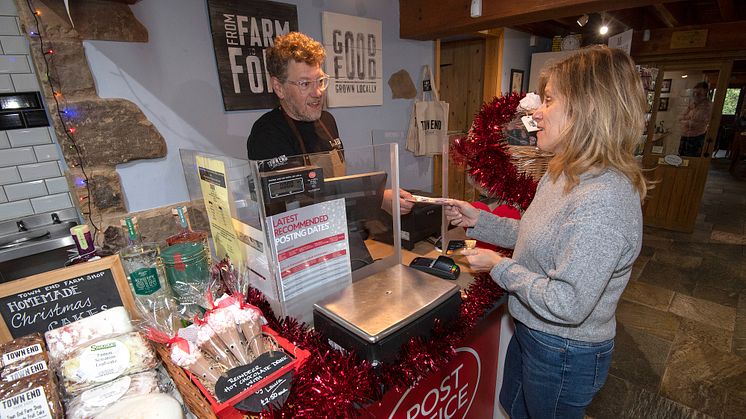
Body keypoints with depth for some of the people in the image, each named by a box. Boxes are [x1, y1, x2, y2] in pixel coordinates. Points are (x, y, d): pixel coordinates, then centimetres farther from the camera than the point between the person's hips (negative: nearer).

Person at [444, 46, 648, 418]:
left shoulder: (603, 202, -33)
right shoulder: (562, 174, -2)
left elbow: (566, 305, -32)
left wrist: (500, 267, -21)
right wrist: (478, 220, 0)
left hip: (564, 356, -8)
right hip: (530, 333, 8)